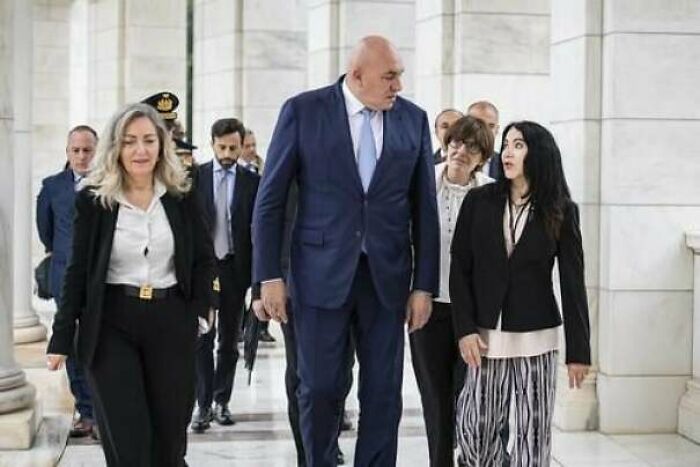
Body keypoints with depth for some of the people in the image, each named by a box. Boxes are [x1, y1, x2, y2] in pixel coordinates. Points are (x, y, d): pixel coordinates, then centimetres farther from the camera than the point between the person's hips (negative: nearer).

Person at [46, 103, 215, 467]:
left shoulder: (182, 197, 3)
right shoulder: (92, 200, -2)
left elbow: (203, 258, 11)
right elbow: (78, 271, 1)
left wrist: (200, 309, -3)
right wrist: (62, 338, -1)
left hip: (171, 321, 2)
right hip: (110, 325, -2)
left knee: (169, 438, 7)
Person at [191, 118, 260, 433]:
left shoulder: (251, 182, 2)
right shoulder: (194, 177, 1)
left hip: (234, 268, 1)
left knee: (229, 340, 9)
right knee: (202, 339, -2)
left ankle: (221, 400, 20)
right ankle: (203, 404, 2)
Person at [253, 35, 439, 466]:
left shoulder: (414, 119, 3)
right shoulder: (303, 110, -4)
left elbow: (424, 208, 6)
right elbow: (271, 199, -2)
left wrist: (424, 285, 2)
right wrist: (269, 275, -6)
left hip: (387, 276, 2)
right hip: (322, 273, -2)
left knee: (384, 393, 6)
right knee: (320, 388, 4)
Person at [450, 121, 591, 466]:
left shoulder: (561, 211, 1)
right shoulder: (478, 201, 3)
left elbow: (572, 283, 1)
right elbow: (460, 269, 3)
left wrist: (578, 350, -2)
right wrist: (465, 329, -7)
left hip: (535, 340, -1)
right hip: (485, 337, 1)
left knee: (528, 436, 1)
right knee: (474, 430, -1)